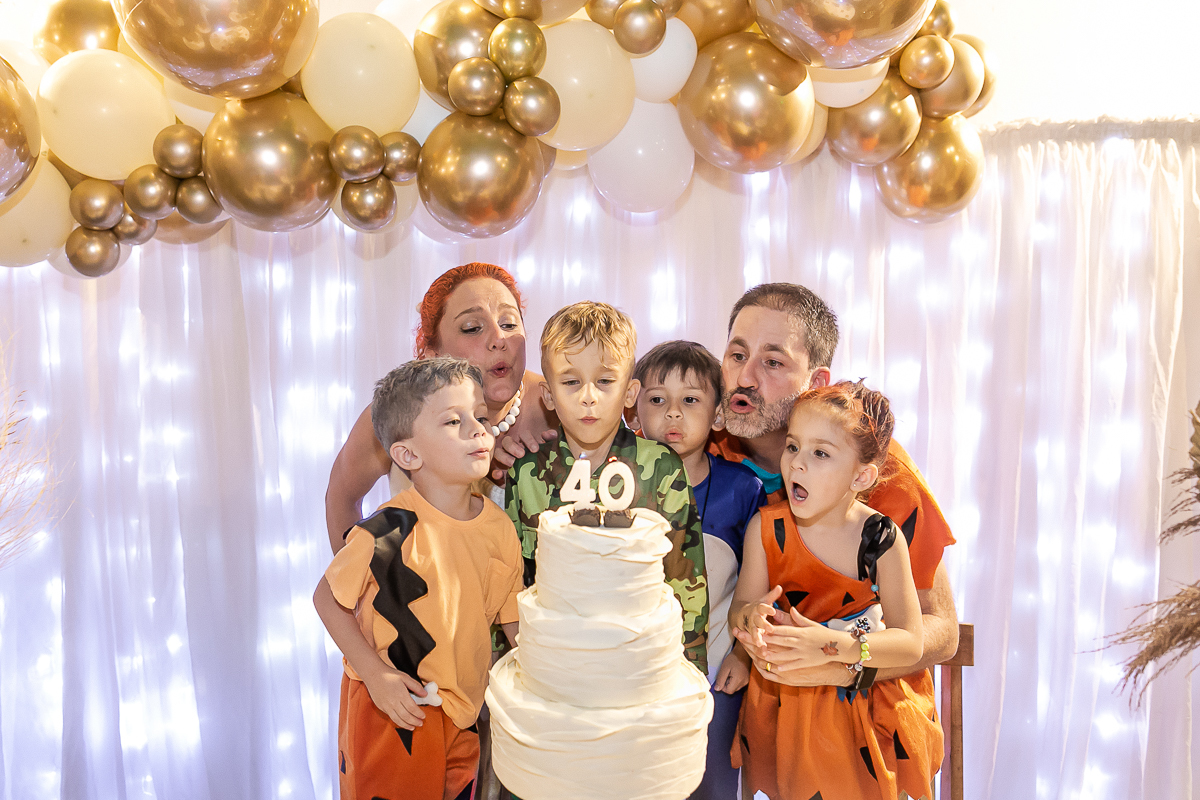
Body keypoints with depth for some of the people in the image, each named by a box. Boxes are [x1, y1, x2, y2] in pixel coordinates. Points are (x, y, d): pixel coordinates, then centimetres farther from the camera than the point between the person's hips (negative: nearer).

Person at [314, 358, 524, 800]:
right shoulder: (389, 532, -23)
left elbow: (512, 617, 3)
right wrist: (376, 673, -17)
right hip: (393, 710, -5)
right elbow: (327, 599, -11)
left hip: (463, 711, 5)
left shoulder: (499, 528, -7)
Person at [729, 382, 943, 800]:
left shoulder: (881, 539, -18)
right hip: (785, 703, 2)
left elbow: (910, 643, -18)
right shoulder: (766, 528, -12)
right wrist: (751, 617, -32)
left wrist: (832, 645, -33)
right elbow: (739, 608, -7)